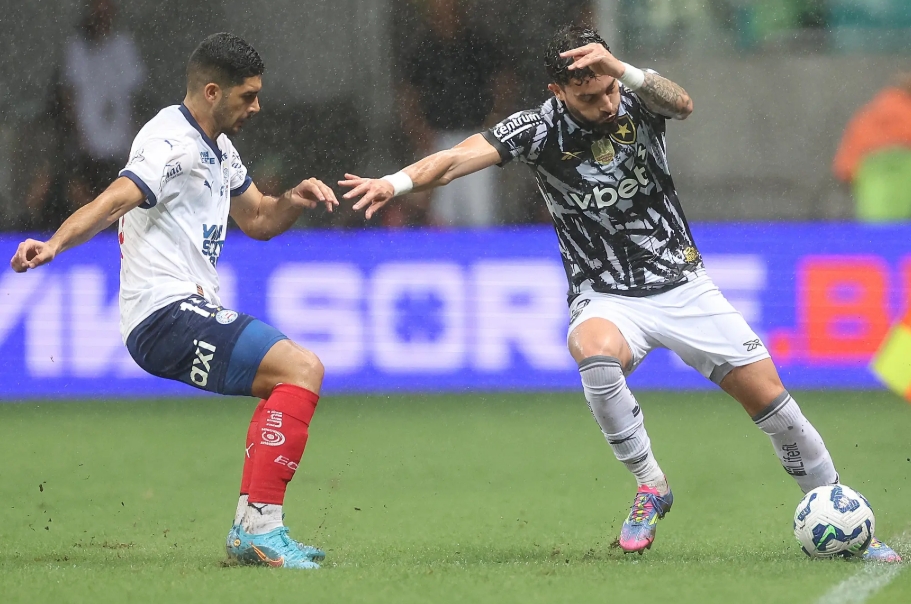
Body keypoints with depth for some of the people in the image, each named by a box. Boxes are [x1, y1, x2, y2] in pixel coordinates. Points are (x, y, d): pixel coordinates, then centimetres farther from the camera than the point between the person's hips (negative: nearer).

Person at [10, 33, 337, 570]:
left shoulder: (218, 148, 18)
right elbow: (114, 201, -29)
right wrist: (55, 245, -46)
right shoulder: (172, 143, -14)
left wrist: (293, 200, 7)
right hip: (165, 314, -11)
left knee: (294, 381, 24)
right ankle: (260, 526, -23)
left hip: (195, 313, 11)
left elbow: (258, 219, 29)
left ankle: (251, 530, 23)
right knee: (302, 368, -22)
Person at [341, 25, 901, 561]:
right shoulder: (540, 129, -12)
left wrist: (621, 70, -49)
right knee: (595, 352, -37)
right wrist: (396, 182, -42)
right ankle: (651, 485, -17)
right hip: (607, 299, -1)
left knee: (771, 400, -1)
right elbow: (458, 158, -23)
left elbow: (683, 103, -32)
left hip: (682, 285, 2)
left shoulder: (637, 102, -10)